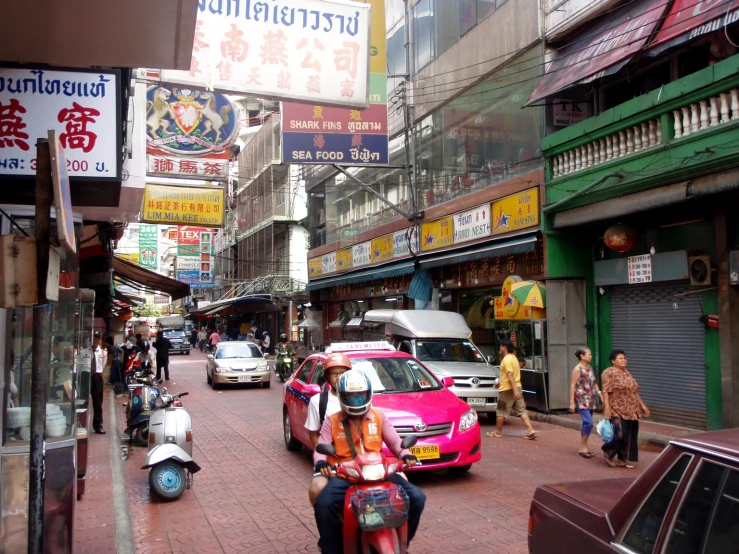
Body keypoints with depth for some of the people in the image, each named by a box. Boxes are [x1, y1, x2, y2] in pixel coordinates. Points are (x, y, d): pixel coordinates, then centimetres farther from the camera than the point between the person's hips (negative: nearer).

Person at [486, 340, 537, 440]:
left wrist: (515, 390, -29)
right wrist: (503, 384, 36)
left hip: (507, 389, -9)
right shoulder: (514, 358, 15)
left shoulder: (506, 359, -14)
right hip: (517, 387, 9)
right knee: (521, 410, 4)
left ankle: (497, 432, 13)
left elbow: (510, 375, -23)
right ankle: (531, 430, -7)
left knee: (501, 411, 3)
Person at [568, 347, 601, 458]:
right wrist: (572, 402, -14)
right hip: (582, 400, -7)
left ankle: (584, 447, 18)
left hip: (591, 400, 7)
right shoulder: (577, 369, -9)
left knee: (586, 423, 10)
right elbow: (573, 386, -11)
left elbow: (594, 384, 18)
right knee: (589, 423, -14)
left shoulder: (590, 368, 12)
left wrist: (600, 395, 9)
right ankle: (583, 447, -3)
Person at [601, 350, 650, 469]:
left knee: (628, 436, 7)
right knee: (620, 434, -14)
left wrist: (642, 405, 16)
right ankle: (608, 453, 9)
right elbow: (605, 392, -15)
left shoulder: (627, 373, 15)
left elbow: (634, 392, 20)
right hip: (617, 411, -8)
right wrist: (607, 408, -23)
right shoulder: (609, 373, -9)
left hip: (630, 411, 8)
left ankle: (622, 460, 16)